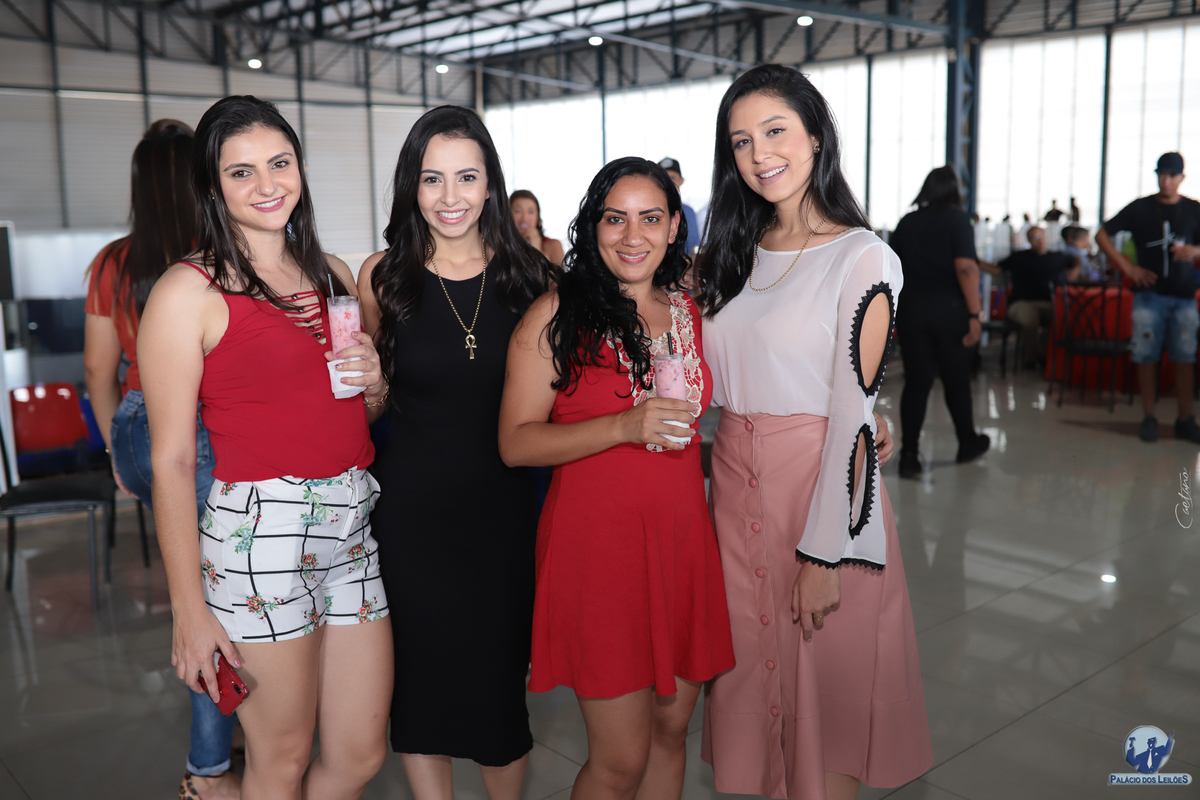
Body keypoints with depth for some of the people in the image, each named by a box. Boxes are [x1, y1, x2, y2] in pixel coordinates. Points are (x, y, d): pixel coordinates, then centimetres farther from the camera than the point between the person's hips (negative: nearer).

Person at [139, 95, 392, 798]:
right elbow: (171, 462, -9)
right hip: (259, 532, -6)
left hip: (352, 527, 6)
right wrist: (190, 613, -11)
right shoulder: (189, 292, -7)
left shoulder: (333, 274, 12)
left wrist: (373, 382, 0)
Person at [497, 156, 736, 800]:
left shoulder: (691, 312, 10)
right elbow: (515, 442, -10)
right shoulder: (556, 316, -6)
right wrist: (624, 426, -22)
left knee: (671, 725, 15)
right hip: (598, 543, -5)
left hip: (682, 540, 5)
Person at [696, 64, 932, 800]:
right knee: (754, 676, 17)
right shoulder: (734, 255, 9)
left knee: (821, 691, 9)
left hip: (821, 488, -6)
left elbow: (854, 412, -15)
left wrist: (825, 554, -18)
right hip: (737, 488, 6)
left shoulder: (862, 259, -10)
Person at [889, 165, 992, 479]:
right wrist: (974, 314, -15)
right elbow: (965, 268, -17)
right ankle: (968, 443, 30)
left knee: (916, 382, 3)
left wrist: (895, 311, 19)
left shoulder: (907, 222, 8)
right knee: (956, 379, 12)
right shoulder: (957, 220, -6)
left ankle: (909, 455, -4)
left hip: (910, 310, 3)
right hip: (949, 310, -3)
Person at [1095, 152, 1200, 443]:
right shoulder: (1140, 208, 3)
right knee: (1146, 357, -1)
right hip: (1149, 293, -1)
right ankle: (1149, 418, 8)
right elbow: (1101, 235, 4)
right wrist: (1128, 268, -3)